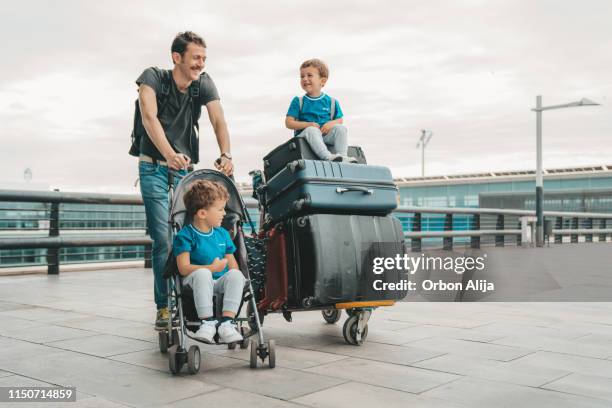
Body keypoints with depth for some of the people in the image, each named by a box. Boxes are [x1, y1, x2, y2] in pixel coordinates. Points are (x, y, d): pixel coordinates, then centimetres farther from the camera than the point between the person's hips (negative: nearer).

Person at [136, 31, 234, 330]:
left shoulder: (204, 83, 0)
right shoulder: (153, 77, -10)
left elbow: (218, 120, -11)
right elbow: (149, 117, -25)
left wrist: (226, 154, -30)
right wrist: (170, 155, -42)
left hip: (187, 170, 4)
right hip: (155, 168, -4)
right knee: (163, 239, -11)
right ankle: (164, 308, -3)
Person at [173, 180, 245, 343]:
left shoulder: (222, 233, 13)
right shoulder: (186, 235, -5)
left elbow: (232, 264, 12)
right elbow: (184, 268, -14)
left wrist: (236, 284, -7)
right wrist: (211, 268, -21)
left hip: (221, 282, 4)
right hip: (196, 283, -4)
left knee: (236, 275, -28)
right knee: (202, 273, -38)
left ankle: (227, 322, -33)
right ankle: (207, 322, -34)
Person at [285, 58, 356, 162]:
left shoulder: (331, 101, 12)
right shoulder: (298, 101, 8)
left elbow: (339, 120, 12)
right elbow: (289, 122, 1)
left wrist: (331, 123, -13)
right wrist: (308, 124, -14)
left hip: (326, 135, 2)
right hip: (305, 135, -2)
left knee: (340, 128, -22)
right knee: (312, 130, -34)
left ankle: (342, 156, -33)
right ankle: (328, 156, -51)